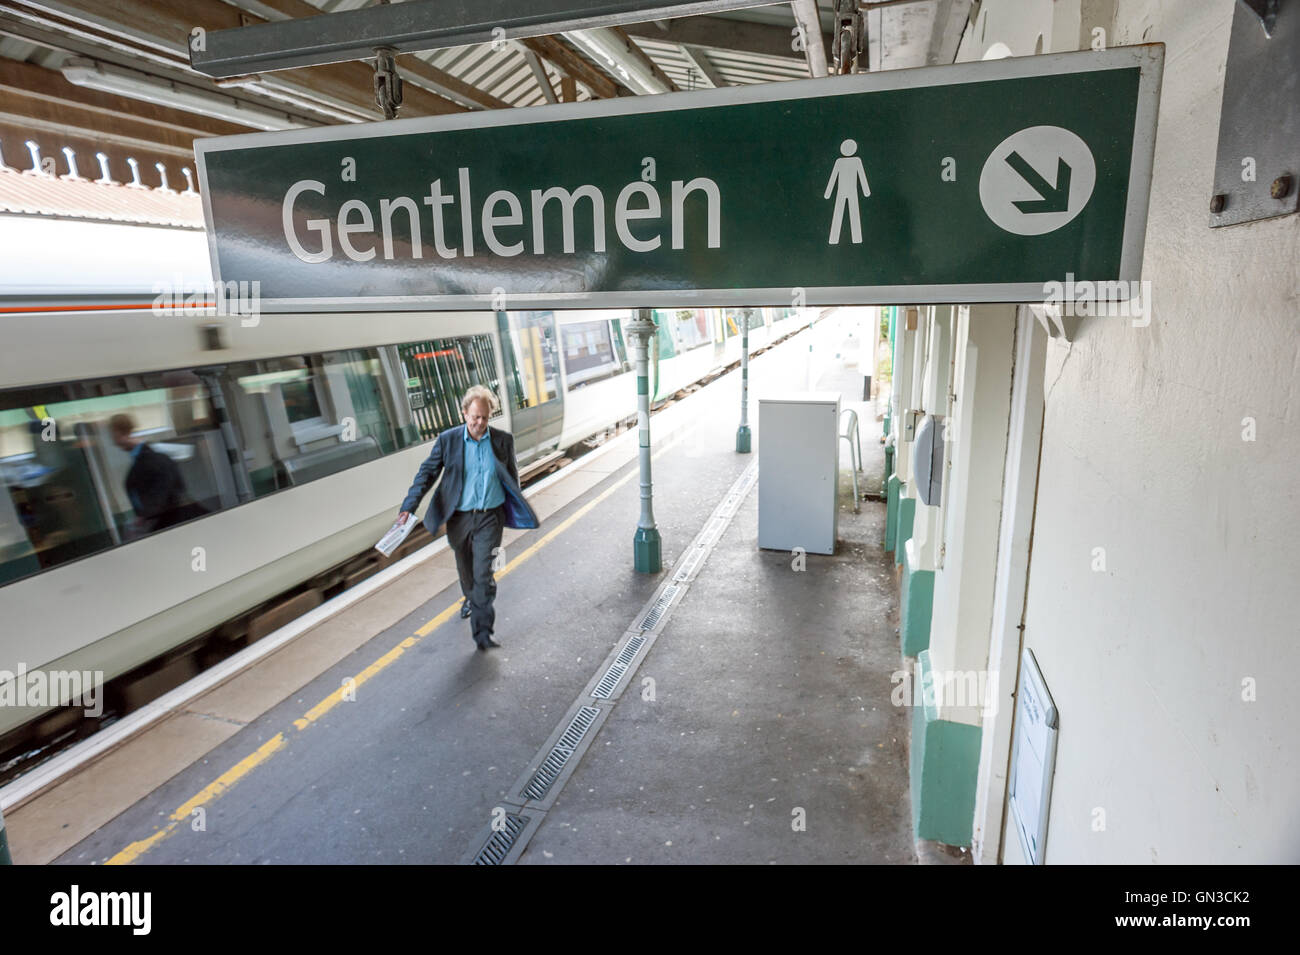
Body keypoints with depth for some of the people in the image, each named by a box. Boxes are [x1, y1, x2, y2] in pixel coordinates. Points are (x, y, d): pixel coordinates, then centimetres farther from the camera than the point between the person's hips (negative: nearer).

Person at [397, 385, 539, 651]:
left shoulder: (503, 440, -4)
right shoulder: (447, 440, -6)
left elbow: (511, 477, 8)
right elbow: (427, 473, -2)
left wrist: (515, 510, 14)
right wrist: (409, 507, -10)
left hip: (490, 517, -2)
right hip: (459, 517, 2)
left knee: (483, 573, -9)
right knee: (465, 567, 21)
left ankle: (482, 631, -3)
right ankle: (470, 598, 53)